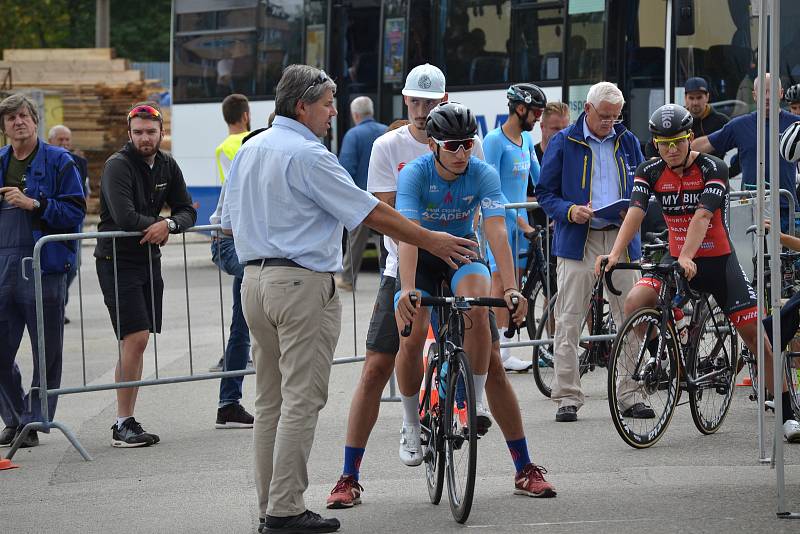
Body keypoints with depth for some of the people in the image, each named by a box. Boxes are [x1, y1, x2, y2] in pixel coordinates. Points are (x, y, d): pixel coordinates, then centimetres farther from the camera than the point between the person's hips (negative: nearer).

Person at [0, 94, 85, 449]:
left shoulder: (58, 162, 0)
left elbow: (75, 211, -7)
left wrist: (34, 204, -15)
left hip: (44, 267, -4)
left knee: (46, 353, 2)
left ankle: (34, 422, 12)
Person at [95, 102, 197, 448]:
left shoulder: (167, 167, 8)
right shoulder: (118, 166, -14)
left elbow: (187, 212, 6)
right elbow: (124, 216, -26)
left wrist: (167, 224, -16)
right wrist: (158, 225, -10)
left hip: (149, 260, 7)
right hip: (117, 261, -7)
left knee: (136, 341, 7)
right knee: (135, 338, -14)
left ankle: (126, 420, 11)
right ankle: (123, 425, -10)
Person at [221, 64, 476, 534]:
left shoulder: (249, 151, 12)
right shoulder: (308, 155, -14)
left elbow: (230, 222, 19)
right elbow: (371, 213, -13)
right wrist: (430, 240, -5)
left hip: (255, 279, 9)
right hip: (303, 283, -9)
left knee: (271, 400, 12)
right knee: (301, 400, -6)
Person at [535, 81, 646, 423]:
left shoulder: (627, 142, 14)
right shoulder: (563, 144, 4)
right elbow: (545, 193, 5)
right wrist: (570, 211, -14)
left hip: (621, 238, 3)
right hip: (577, 240, -3)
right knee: (569, 320, -4)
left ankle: (631, 395, 7)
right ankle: (567, 397, 1)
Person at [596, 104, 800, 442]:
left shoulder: (713, 169, -15)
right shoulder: (650, 172, -4)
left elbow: (702, 215, -28)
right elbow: (635, 211, -19)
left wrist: (686, 258, -43)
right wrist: (614, 254, -36)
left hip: (718, 261, -3)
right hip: (676, 258, 3)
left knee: (754, 335, -8)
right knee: (634, 303, -25)